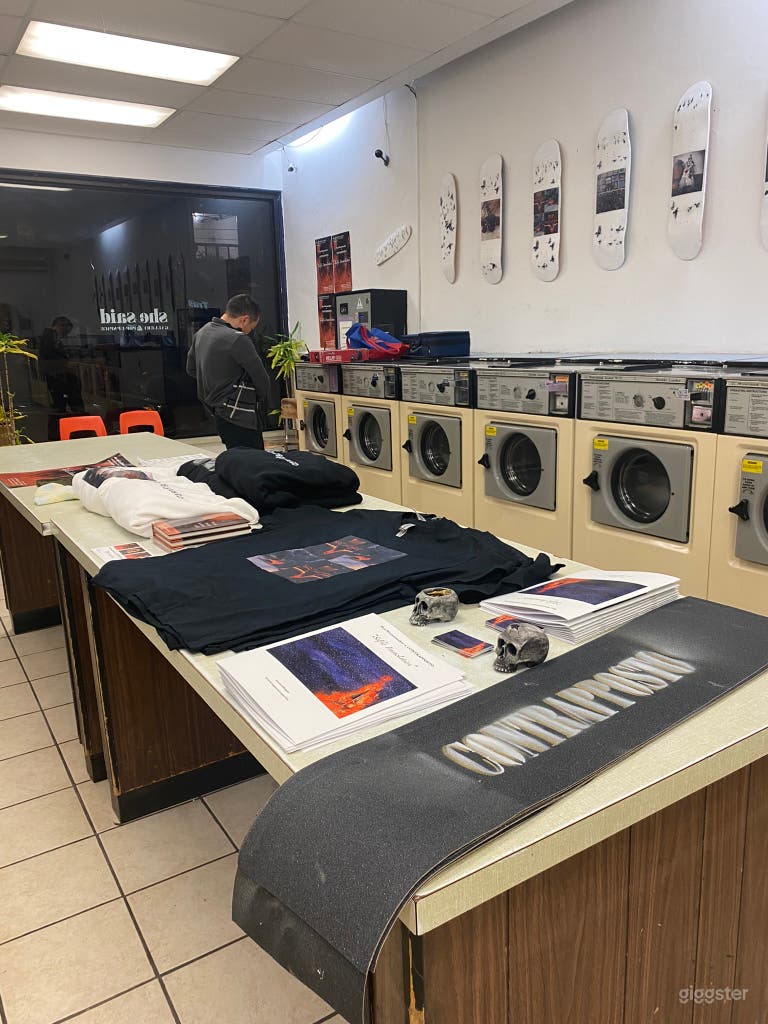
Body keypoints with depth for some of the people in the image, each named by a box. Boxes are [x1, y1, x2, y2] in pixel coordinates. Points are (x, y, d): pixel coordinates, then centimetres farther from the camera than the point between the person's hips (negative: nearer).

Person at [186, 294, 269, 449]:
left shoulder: (202, 332, 8)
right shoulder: (238, 340, -18)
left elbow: (191, 369, 21)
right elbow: (262, 380, -13)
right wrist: (262, 406, 6)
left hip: (218, 414, 9)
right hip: (241, 419, -9)